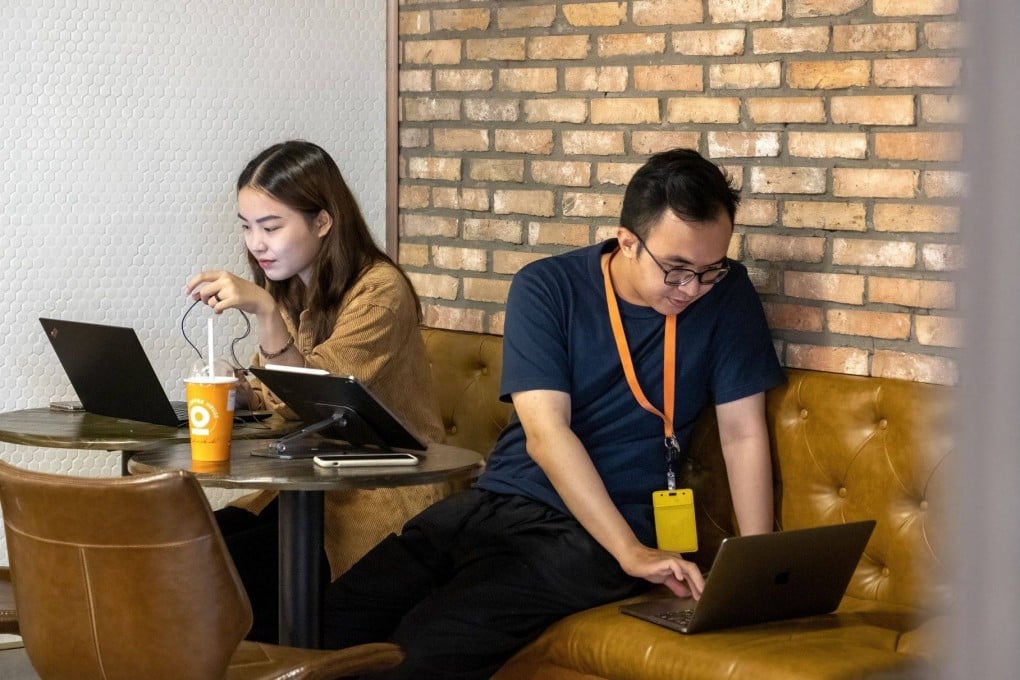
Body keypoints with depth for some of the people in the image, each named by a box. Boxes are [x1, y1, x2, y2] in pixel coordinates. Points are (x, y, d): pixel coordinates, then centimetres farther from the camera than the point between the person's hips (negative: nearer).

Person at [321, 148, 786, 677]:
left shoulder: (726, 296, -2)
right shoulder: (545, 288, -4)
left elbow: (743, 434, -2)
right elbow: (546, 434, -13)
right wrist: (632, 552, -24)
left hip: (588, 535, -2)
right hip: (492, 502, 2)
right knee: (327, 623, -12)